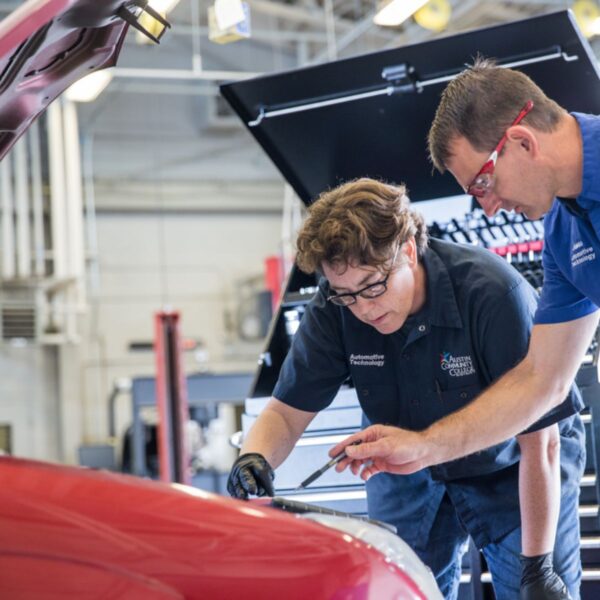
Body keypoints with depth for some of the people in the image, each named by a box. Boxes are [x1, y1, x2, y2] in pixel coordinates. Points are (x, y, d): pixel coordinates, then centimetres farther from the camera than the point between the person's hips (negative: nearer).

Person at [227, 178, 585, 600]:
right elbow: (288, 412, -12)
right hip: (410, 471, 3)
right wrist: (254, 460, -35)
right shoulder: (336, 307, -21)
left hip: (510, 470, -3)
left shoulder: (494, 295, -32)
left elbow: (539, 442, -27)